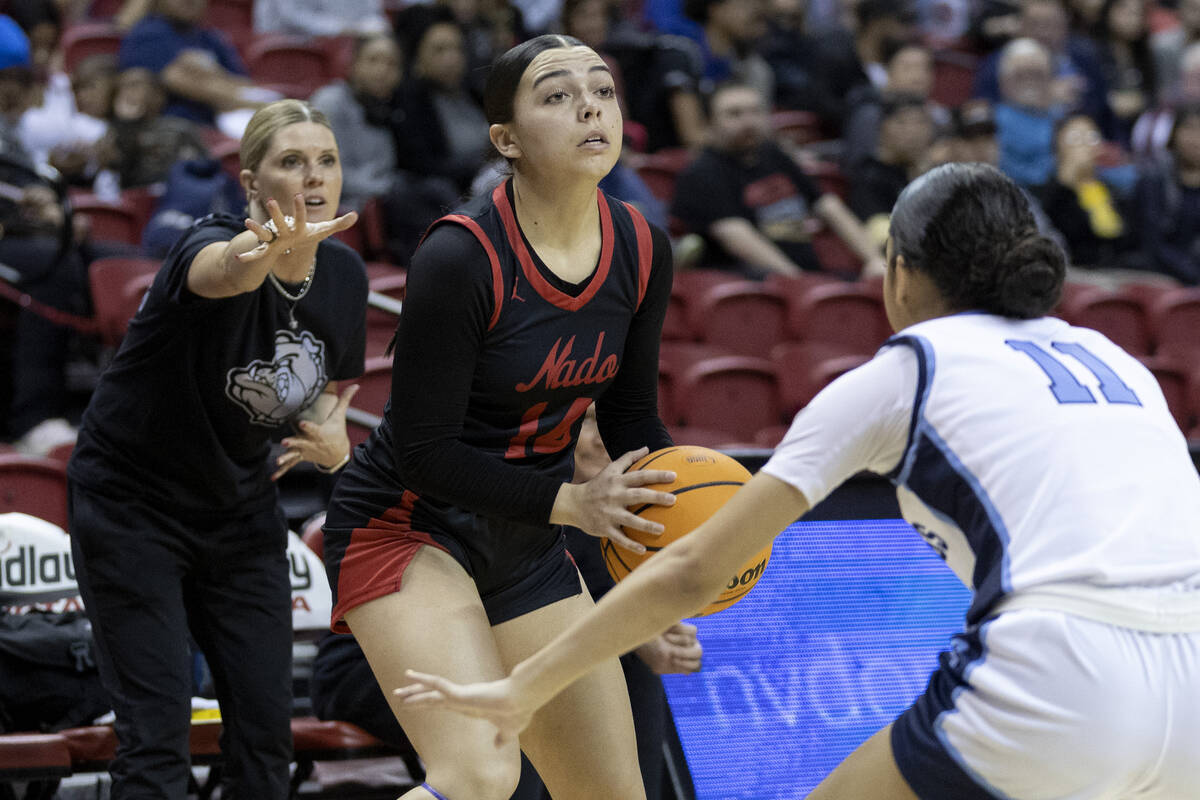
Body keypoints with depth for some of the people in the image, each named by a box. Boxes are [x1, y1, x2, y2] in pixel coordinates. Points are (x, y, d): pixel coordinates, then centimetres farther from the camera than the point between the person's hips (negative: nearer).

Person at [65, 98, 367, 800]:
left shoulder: (344, 275, -5)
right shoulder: (212, 244, -25)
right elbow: (223, 271, -52)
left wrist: (333, 438, -10)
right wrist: (269, 252, -76)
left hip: (241, 504, 6)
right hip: (132, 502, -6)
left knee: (266, 728, 1)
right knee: (158, 732, -12)